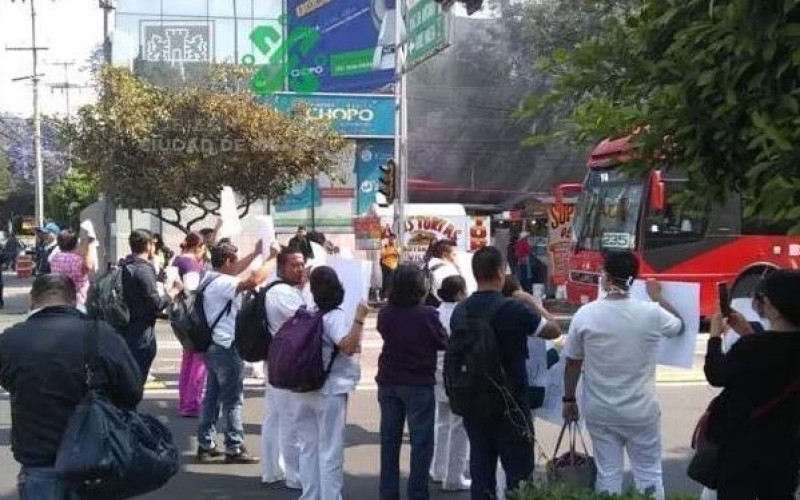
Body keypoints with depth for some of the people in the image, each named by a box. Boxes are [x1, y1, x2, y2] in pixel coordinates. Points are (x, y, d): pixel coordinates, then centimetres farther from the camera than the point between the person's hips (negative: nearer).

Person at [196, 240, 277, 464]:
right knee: (233, 400, -2)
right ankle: (234, 449, 4)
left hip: (214, 346, 10)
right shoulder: (222, 283, -20)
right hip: (227, 347, -10)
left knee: (212, 396, 14)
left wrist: (256, 253, 22)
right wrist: (271, 258, -19)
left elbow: (235, 270, 25)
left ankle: (205, 445, 19)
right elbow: (254, 280, -32)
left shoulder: (209, 278, 9)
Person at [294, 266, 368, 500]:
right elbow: (349, 346, -26)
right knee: (330, 451, -1)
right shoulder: (335, 316, -13)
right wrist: (359, 319, -29)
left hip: (304, 389, 7)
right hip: (330, 390, -7)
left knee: (309, 447, 14)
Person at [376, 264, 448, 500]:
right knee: (421, 441, 4)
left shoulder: (385, 314, -4)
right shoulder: (427, 314, -17)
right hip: (418, 384, -5)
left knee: (389, 439, 13)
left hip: (388, 382, 5)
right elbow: (443, 343, -3)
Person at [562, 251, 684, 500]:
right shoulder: (652, 313, -11)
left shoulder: (585, 314, -10)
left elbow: (573, 363, -2)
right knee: (649, 475, 11)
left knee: (607, 474, 11)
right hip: (641, 411, -1)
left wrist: (569, 400, 11)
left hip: (600, 412, 1)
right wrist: (657, 296, 25)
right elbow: (679, 325, 12)